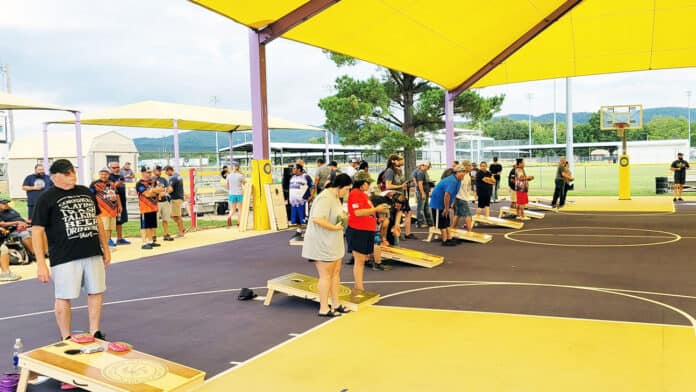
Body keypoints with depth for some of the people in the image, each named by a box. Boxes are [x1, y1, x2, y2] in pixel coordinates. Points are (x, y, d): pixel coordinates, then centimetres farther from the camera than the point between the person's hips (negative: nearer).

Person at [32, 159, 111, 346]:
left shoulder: (86, 192, 12)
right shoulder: (47, 198, -4)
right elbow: (37, 231, -6)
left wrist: (105, 249, 16)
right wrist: (41, 263, -12)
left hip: (93, 254, 5)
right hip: (64, 258, -5)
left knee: (96, 292, 9)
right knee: (64, 297, 3)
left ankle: (95, 333, 22)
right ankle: (66, 339, 17)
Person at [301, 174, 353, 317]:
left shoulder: (335, 197, 11)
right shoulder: (325, 198, -23)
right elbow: (317, 219, -32)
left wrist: (343, 217, 4)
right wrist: (335, 227, -24)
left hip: (333, 242, 10)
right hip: (322, 243, -10)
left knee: (336, 273, 14)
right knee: (326, 275, -2)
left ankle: (336, 304, 25)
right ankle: (324, 309, 9)